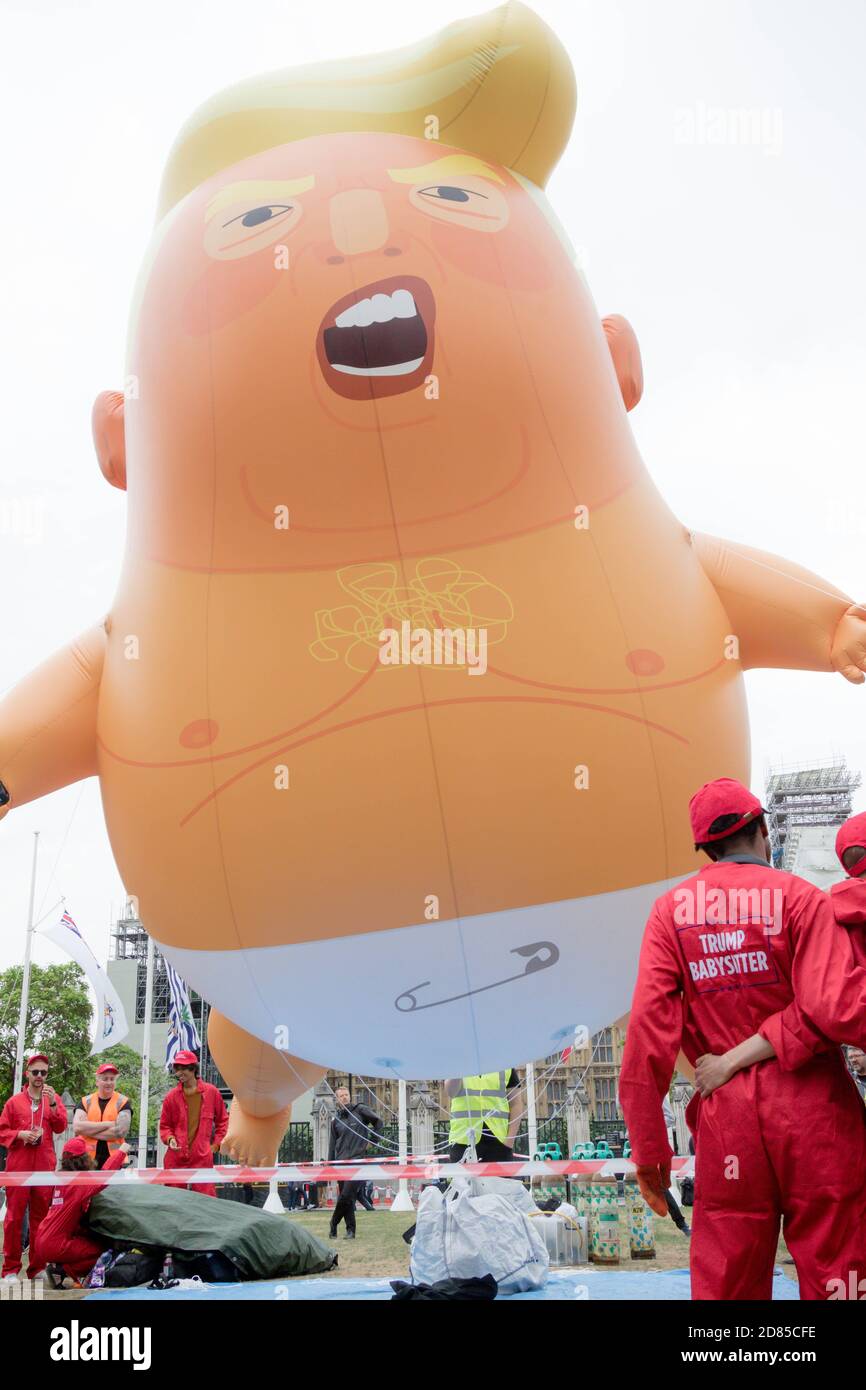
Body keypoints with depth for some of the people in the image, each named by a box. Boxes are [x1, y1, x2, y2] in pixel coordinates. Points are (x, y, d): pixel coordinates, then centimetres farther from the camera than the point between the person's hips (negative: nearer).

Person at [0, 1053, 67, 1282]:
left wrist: (53, 1103, -14)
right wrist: (19, 1134, -12)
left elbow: (61, 1127, -1)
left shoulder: (54, 1098, 11)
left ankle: (37, 1267, 12)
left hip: (44, 1166, 2)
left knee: (41, 1216, 5)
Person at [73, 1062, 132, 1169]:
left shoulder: (123, 1102, 3)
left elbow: (120, 1131, -9)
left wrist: (88, 1131, -7)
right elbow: (77, 1127, -6)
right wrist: (107, 1124, -11)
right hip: (88, 1160, 1)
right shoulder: (86, 1101, 8)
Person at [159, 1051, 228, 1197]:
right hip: (176, 1156, 2)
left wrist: (216, 1144, 7)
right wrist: (169, 1139, -6)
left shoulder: (211, 1092, 2)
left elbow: (222, 1120, 13)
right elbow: (164, 1125, 12)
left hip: (202, 1157, -1)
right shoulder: (172, 1096, 3)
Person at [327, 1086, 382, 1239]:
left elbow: (378, 1122, 9)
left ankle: (334, 1224, 4)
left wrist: (371, 1141, 3)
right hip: (341, 1162, 4)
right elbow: (333, 1145, 13)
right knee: (347, 1197, 5)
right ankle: (350, 1230, 13)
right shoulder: (335, 1120, 13)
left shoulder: (360, 1110, 3)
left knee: (347, 1195, -12)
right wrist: (330, 1164, 6)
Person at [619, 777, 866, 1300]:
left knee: (726, 1279, 11)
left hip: (728, 1113, 3)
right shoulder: (798, 896, -6)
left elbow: (649, 1022, -5)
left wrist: (648, 1146, 0)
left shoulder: (672, 907, 1)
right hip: (812, 1104, -2)